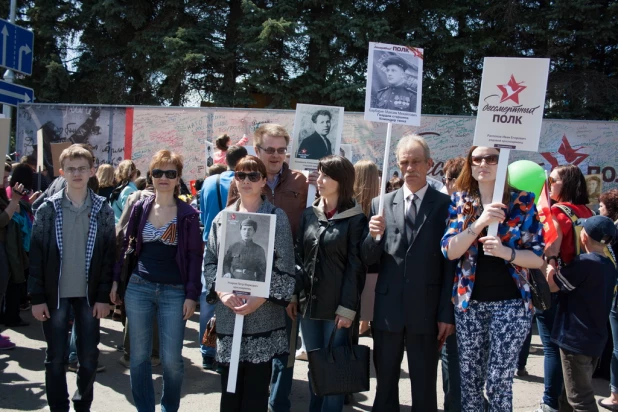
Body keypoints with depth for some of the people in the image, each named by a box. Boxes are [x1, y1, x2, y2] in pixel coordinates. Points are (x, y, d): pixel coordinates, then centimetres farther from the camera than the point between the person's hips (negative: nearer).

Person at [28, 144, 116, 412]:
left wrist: (104, 296, -5)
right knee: (56, 357, 7)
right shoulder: (48, 208, -1)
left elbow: (109, 255, 0)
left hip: (89, 295, 1)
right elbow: (36, 255, -1)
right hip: (55, 294, 0)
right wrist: (37, 297, -6)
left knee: (89, 357, 7)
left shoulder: (103, 210, 0)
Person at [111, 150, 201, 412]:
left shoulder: (188, 214, -3)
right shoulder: (140, 208, 4)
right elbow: (125, 245, 12)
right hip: (138, 287, 3)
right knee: (139, 355, 9)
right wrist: (116, 280, 8)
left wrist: (191, 295, -8)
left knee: (171, 359, 1)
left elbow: (194, 256, -3)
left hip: (174, 292, -2)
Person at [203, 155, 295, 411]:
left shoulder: (277, 217, 0)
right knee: (229, 385, 11)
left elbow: (284, 265, -6)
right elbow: (209, 261, 8)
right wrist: (222, 293, -9)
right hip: (228, 313, 3)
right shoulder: (223, 218, 10)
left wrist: (260, 299, -15)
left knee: (256, 386, 5)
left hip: (263, 313, -3)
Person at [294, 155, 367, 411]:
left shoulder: (356, 219, -6)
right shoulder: (309, 214, 8)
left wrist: (348, 307, -13)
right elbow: (299, 256, 10)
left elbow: (356, 266, -8)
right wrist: (293, 296, 4)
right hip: (308, 303, 5)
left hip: (337, 307, -4)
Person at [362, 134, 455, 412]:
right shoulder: (380, 204, 5)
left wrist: (447, 314, -6)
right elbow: (369, 260, 4)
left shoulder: (446, 205, -2)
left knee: (424, 387, 10)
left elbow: (450, 264, -4)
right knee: (385, 383, 14)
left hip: (426, 311, -2)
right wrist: (374, 236, -16)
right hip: (387, 308, 2)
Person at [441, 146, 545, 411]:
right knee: (469, 380, 10)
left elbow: (538, 257, -3)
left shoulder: (523, 201, -3)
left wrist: (506, 252, -22)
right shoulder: (460, 200, 3)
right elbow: (449, 251, -6)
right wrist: (479, 223, -20)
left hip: (510, 303, -2)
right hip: (469, 302, 3)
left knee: (498, 383, -1)